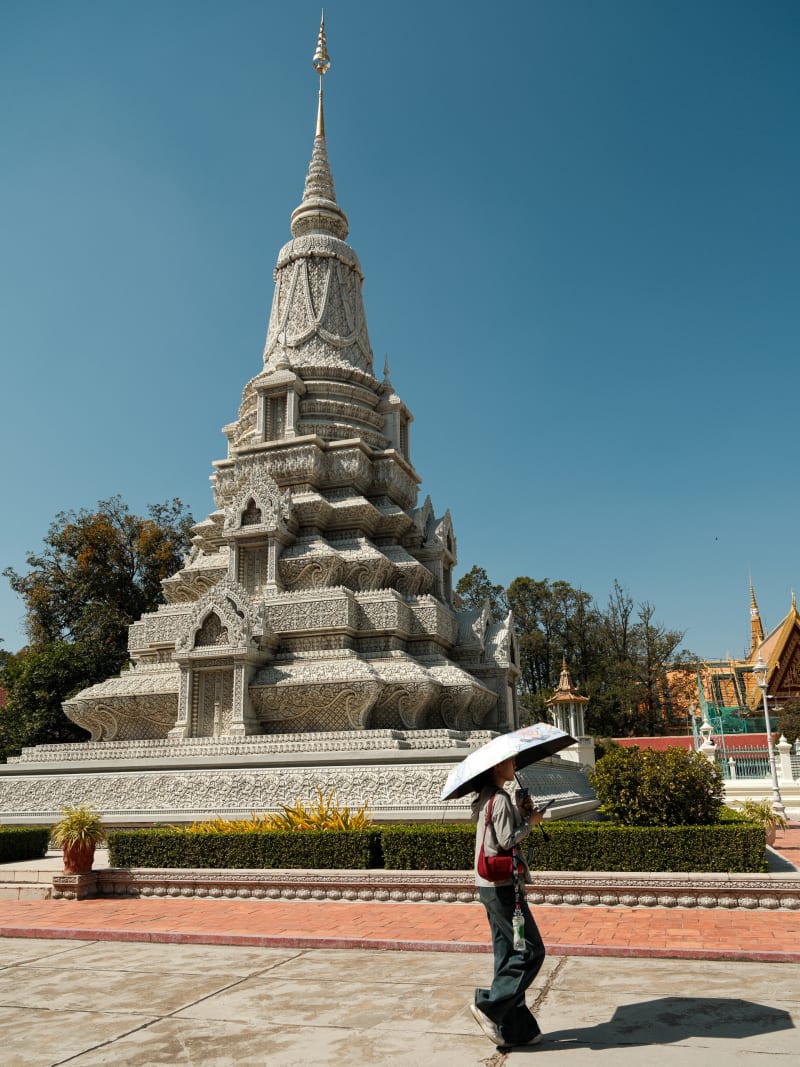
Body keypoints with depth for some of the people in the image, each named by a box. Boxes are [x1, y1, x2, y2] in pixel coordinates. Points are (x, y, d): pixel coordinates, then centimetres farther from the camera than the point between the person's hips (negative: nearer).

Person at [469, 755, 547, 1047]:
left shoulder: (486, 798, 14)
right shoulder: (500, 798, -16)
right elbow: (507, 840, -20)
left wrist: (520, 812, 5)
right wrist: (531, 821, -8)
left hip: (490, 886, 10)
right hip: (503, 886, -10)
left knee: (508, 955, 12)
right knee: (531, 950, -2)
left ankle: (515, 1028, 17)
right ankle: (490, 1006, -1)